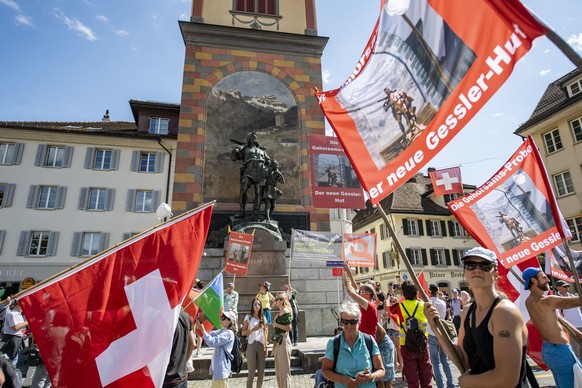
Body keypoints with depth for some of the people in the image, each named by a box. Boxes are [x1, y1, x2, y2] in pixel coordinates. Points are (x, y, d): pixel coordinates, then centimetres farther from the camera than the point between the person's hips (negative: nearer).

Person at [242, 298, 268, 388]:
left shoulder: (263, 318, 11)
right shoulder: (248, 317, -1)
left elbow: (265, 334, 12)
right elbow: (243, 333, -4)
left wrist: (266, 347, 7)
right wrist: (253, 329, -17)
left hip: (261, 346, 4)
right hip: (251, 346, -4)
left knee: (261, 372, 7)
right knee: (251, 373, -3)